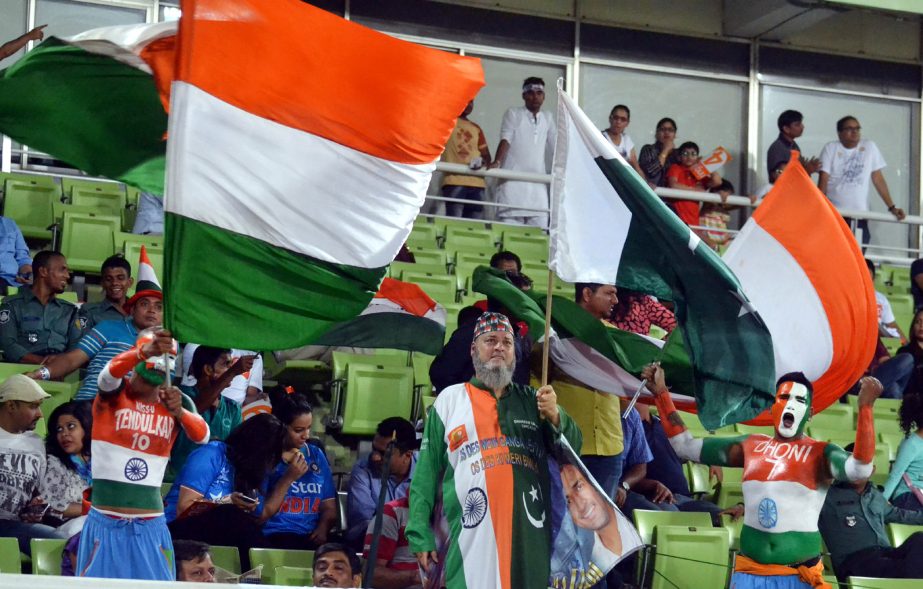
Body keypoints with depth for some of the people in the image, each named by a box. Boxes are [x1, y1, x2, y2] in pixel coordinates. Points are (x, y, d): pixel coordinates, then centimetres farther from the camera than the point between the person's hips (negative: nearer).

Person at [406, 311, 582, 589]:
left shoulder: (533, 400, 18)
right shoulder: (449, 400, 11)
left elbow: (573, 449, 12)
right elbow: (427, 473, 8)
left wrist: (555, 417, -7)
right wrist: (420, 535, 1)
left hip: (530, 535, 3)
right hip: (473, 536, -2)